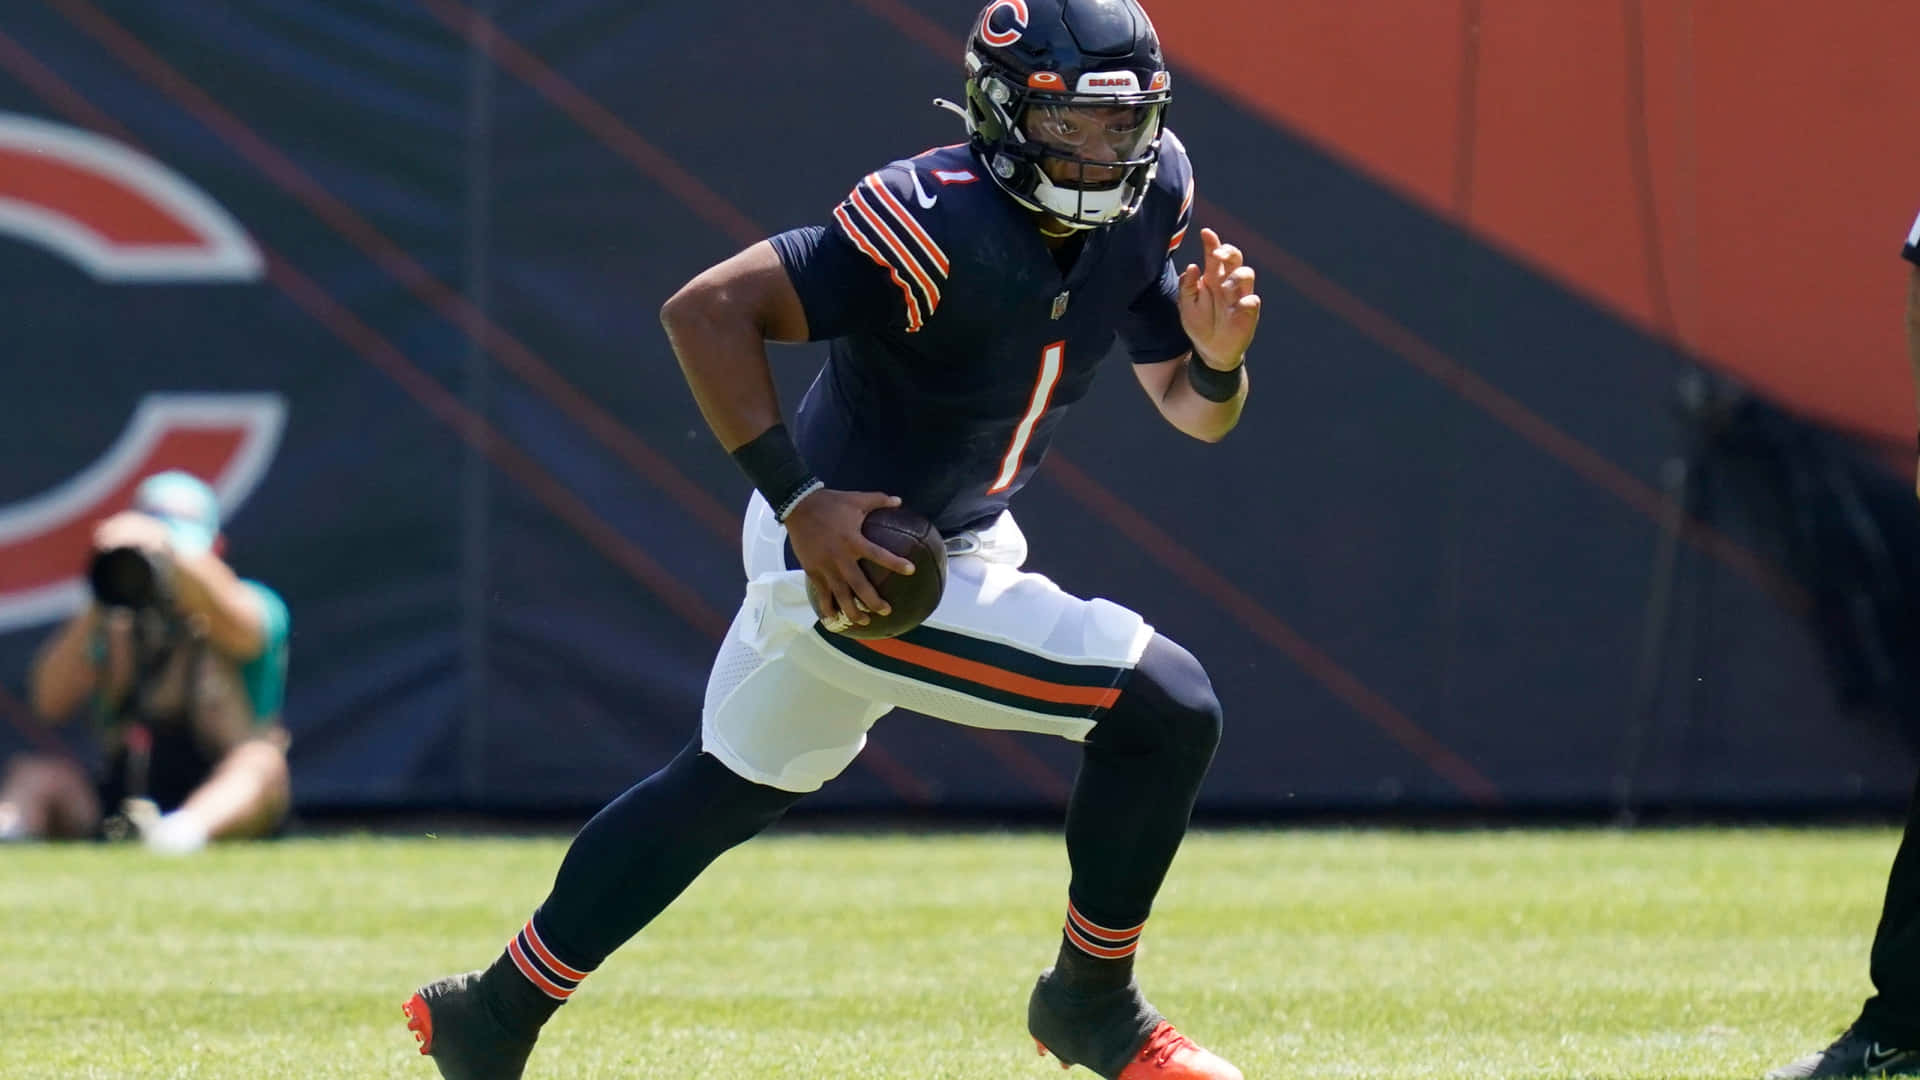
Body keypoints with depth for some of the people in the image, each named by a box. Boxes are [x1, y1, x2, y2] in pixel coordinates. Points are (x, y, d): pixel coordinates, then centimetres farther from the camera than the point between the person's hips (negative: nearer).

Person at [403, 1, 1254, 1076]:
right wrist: (800, 499, -35)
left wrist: (1218, 353, -19)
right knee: (1169, 708, -14)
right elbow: (707, 310, -32)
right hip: (843, 551, -9)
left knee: (740, 778, 23)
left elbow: (1192, 410, 4)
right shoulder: (944, 224, -29)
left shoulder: (1147, 202, -5)